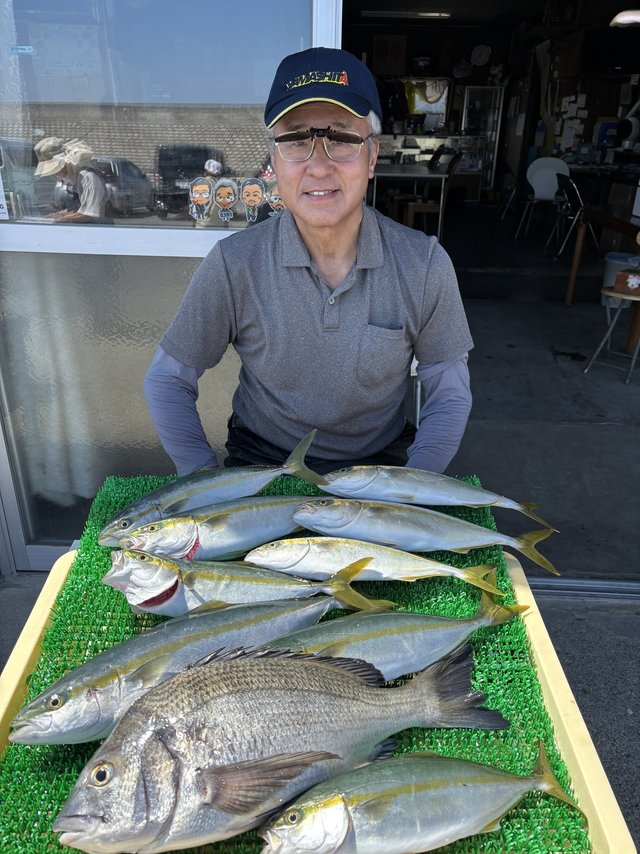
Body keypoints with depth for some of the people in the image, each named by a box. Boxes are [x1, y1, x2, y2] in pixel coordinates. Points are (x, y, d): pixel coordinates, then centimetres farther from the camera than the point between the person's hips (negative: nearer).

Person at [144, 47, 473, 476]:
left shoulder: (426, 264, -10)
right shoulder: (233, 265, -13)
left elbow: (450, 393, -2)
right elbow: (167, 380, -3)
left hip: (381, 464, 2)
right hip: (259, 467, -1)